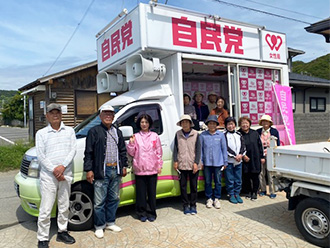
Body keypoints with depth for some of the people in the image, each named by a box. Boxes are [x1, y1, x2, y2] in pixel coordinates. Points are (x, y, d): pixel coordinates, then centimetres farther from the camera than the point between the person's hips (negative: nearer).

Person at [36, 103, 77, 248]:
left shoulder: (69, 131, 8)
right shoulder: (41, 133, 3)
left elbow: (73, 150, 0)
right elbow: (40, 156, -4)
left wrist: (63, 166, -14)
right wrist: (54, 170, -13)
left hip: (65, 175, 3)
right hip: (48, 176, -2)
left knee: (64, 207, 14)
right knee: (46, 209, -1)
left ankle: (62, 232, 30)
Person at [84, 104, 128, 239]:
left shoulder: (117, 132, 15)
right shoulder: (94, 131, -2)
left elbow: (123, 151, 19)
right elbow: (88, 152, -5)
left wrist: (124, 166, 14)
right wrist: (89, 170, -10)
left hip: (116, 170, 6)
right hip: (101, 171, -5)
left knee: (114, 198, 14)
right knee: (100, 201, 0)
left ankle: (110, 222, 29)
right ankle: (99, 226, 16)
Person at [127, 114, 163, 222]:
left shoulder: (155, 136, 5)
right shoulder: (136, 136, 4)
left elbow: (159, 152, 8)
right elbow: (132, 153, 4)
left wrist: (159, 165, 3)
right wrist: (131, 143, -11)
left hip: (152, 169, 0)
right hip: (140, 169, 0)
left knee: (152, 192, 7)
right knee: (141, 192, 5)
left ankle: (151, 213, 20)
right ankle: (142, 213, 19)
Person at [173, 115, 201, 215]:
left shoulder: (195, 134, -1)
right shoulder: (178, 134, 4)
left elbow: (198, 149, -1)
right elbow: (175, 148, 8)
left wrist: (196, 163, -8)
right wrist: (175, 161, 1)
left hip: (193, 165, -1)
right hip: (181, 165, 1)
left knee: (193, 186, 8)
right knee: (183, 186, 8)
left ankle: (193, 205, 21)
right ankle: (186, 205, 21)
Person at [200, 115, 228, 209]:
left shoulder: (221, 135, 2)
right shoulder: (203, 135, 0)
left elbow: (224, 148, 6)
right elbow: (200, 149, 4)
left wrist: (225, 162, 5)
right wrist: (200, 161, 0)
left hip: (218, 162, 0)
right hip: (207, 162, 0)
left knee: (218, 182, 7)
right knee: (208, 182, 10)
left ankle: (216, 199, 22)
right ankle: (209, 199, 24)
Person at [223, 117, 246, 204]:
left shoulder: (239, 135, 12)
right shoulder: (224, 135, -5)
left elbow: (243, 146, 10)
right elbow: (225, 149, -11)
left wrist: (241, 155, -8)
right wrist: (234, 156, -13)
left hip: (239, 161, 5)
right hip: (229, 161, -4)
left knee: (238, 179, 10)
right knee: (230, 179, 2)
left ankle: (237, 194, 23)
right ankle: (231, 195, 16)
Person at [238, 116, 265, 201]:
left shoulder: (255, 133, 6)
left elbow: (260, 145, 9)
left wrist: (262, 157, 7)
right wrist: (243, 155, -12)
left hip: (255, 159, 2)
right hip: (245, 160, -1)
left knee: (255, 176, 4)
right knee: (246, 177, 6)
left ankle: (254, 192, 19)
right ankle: (249, 192, 24)